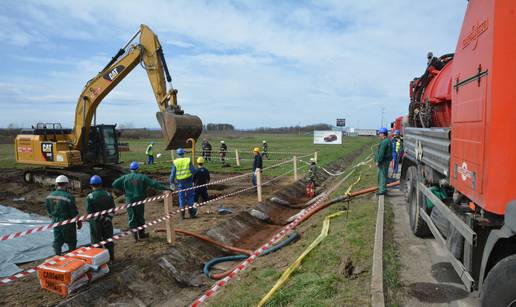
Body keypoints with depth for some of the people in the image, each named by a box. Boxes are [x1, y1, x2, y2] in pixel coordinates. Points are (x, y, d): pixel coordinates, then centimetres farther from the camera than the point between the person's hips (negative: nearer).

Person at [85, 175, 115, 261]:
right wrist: (109, 216, 9)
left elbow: (89, 211, -15)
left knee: (96, 241, 11)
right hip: (107, 221, 3)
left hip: (95, 222, -3)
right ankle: (111, 258, 25)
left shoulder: (90, 196, -14)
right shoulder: (108, 194, -4)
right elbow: (113, 208, -4)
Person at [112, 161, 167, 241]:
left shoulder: (125, 177, -2)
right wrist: (165, 188, -10)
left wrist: (123, 189, 11)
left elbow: (114, 184, 0)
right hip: (139, 201, -1)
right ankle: (141, 234, 26)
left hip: (129, 201, 1)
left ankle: (135, 236, 8)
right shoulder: (142, 177, -8)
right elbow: (153, 184, -12)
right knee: (140, 217, 14)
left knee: (132, 218, 9)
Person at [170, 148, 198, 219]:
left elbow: (172, 173, -2)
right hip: (188, 180, -1)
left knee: (181, 197, 10)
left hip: (180, 182, 1)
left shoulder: (175, 162, -2)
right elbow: (193, 171, -6)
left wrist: (172, 182, 6)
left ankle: (182, 214, 13)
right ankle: (191, 213, 11)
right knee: (190, 196, 10)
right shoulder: (188, 160, -4)